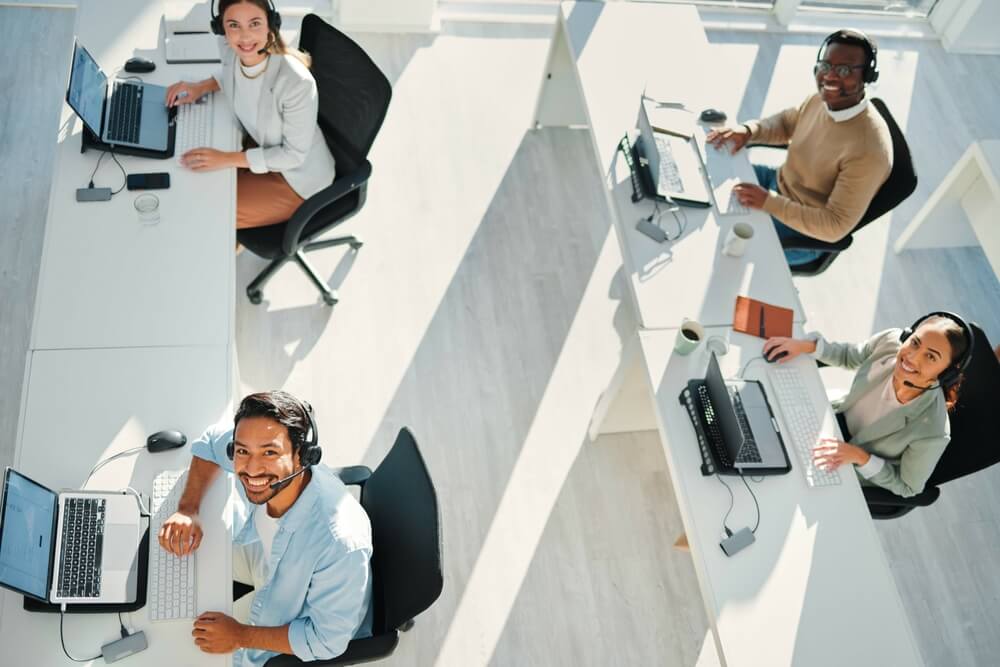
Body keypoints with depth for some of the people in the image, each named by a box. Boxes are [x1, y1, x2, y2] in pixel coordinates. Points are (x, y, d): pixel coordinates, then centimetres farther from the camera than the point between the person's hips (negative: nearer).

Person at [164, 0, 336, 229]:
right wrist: (200, 87, -4)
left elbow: (294, 154, -24)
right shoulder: (233, 54, -14)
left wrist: (227, 159, -28)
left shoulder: (297, 81, -36)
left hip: (296, 175, -6)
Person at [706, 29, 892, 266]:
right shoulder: (822, 99, -11)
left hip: (804, 233, -7)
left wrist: (769, 202, -36)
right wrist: (748, 129, -12)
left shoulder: (869, 150, -34)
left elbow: (836, 226, -31)